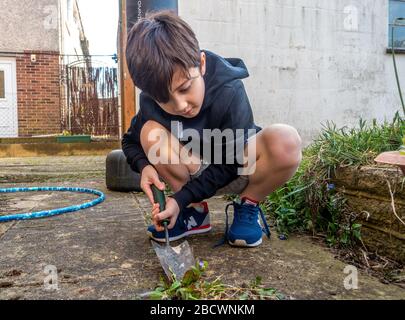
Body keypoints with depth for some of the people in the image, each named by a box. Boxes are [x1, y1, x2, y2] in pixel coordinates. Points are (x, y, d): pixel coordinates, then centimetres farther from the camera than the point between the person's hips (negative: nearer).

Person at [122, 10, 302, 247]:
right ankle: (195, 211, -9)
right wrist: (144, 166, -23)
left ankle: (248, 206, -7)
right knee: (151, 132, -24)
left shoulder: (229, 92, -29)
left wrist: (182, 198, -30)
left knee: (286, 141, -35)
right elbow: (130, 141, 0)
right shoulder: (151, 102, -18)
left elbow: (228, 164, -23)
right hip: (197, 173, 3)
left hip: (237, 169, -2)